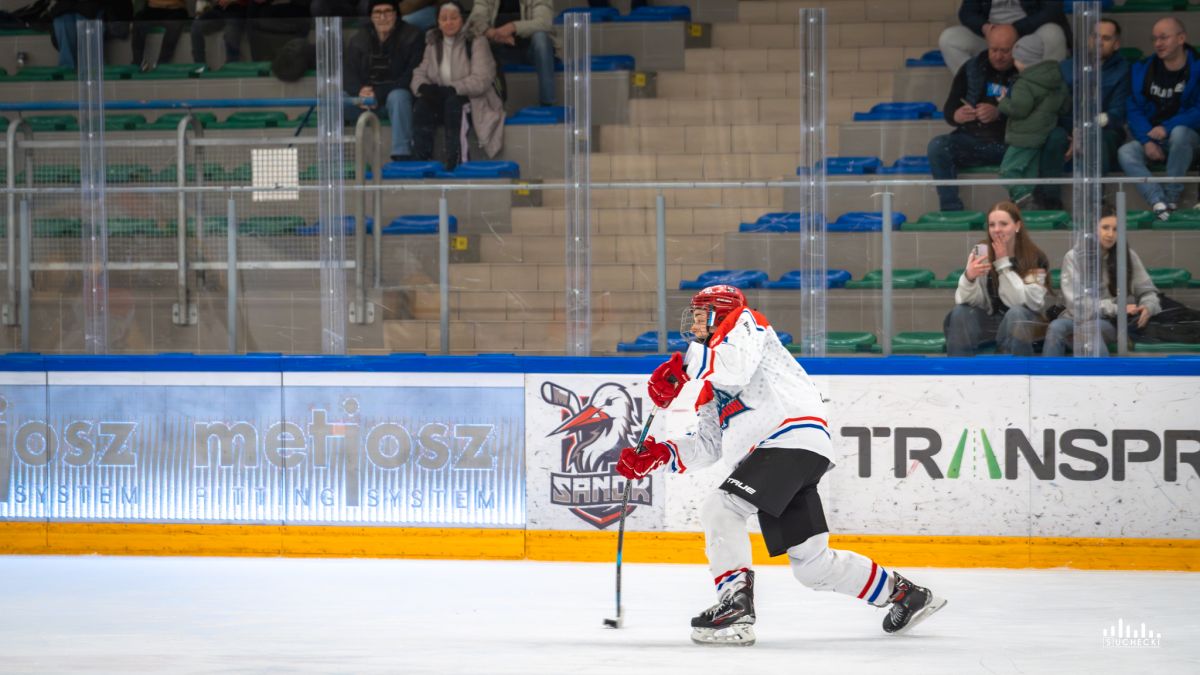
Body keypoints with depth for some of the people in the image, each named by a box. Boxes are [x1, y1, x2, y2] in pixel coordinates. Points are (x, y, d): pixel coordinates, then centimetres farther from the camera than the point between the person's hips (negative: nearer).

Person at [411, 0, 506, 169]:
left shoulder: (475, 42, -4)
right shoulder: (432, 44, 12)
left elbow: (481, 81, -14)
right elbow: (420, 73, 7)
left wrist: (451, 89, -27)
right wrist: (423, 87, -19)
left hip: (472, 101, -4)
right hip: (441, 100, 4)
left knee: (453, 102, -37)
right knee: (421, 106, -28)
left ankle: (455, 159, -36)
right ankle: (422, 159, -31)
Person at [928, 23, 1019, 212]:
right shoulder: (972, 68, 13)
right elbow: (949, 109, 10)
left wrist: (999, 114, -27)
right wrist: (956, 116, -14)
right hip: (974, 139, 4)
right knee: (937, 146, -23)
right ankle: (950, 209, -24)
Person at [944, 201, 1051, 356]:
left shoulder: (1035, 258, -14)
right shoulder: (981, 252, -5)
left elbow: (1021, 301, -24)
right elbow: (966, 300, -12)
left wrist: (1003, 263, -25)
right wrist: (969, 277, -34)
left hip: (1025, 322, -3)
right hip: (991, 321, 3)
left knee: (1015, 314, -35)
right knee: (960, 314, -25)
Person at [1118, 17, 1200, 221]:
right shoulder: (1143, 69, 5)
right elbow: (1134, 110, 1)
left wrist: (1167, 127, -24)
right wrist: (1147, 141, -15)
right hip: (1151, 138, 3)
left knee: (1179, 132, -39)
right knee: (1125, 153, -27)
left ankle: (1172, 195, -26)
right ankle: (1159, 203, -41)